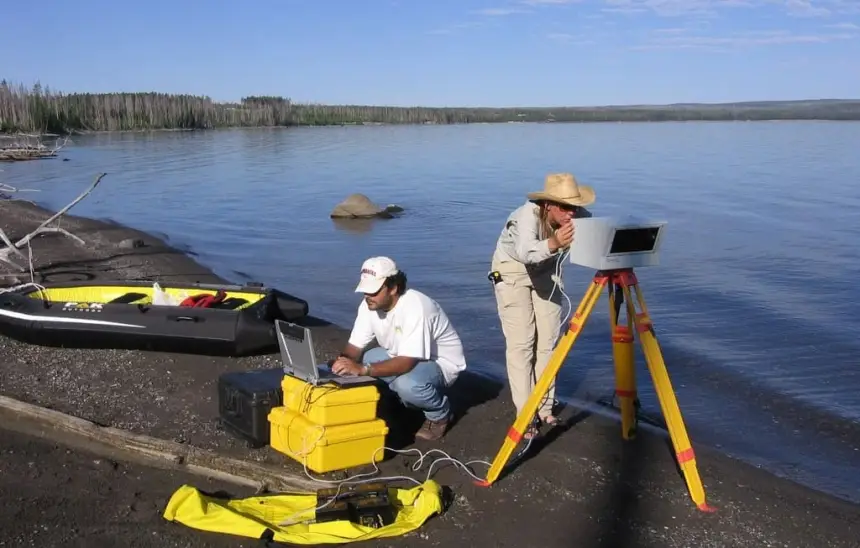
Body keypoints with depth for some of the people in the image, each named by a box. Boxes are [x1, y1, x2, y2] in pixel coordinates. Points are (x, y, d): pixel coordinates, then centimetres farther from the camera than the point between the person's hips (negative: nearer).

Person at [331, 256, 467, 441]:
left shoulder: (416, 307, -34)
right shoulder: (369, 305, -12)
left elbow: (407, 363, -41)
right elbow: (355, 346, -8)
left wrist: (363, 369, -50)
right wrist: (342, 364, -31)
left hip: (440, 362, -7)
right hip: (402, 358, 8)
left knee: (407, 383, -38)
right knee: (359, 361, -14)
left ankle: (439, 413, -3)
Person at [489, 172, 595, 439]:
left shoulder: (578, 215, -22)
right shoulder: (528, 215, -36)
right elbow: (526, 251, -54)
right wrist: (553, 244, -74)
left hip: (545, 271, 5)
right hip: (512, 271, -4)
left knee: (548, 341, 3)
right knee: (521, 343, -9)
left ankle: (545, 408, 16)